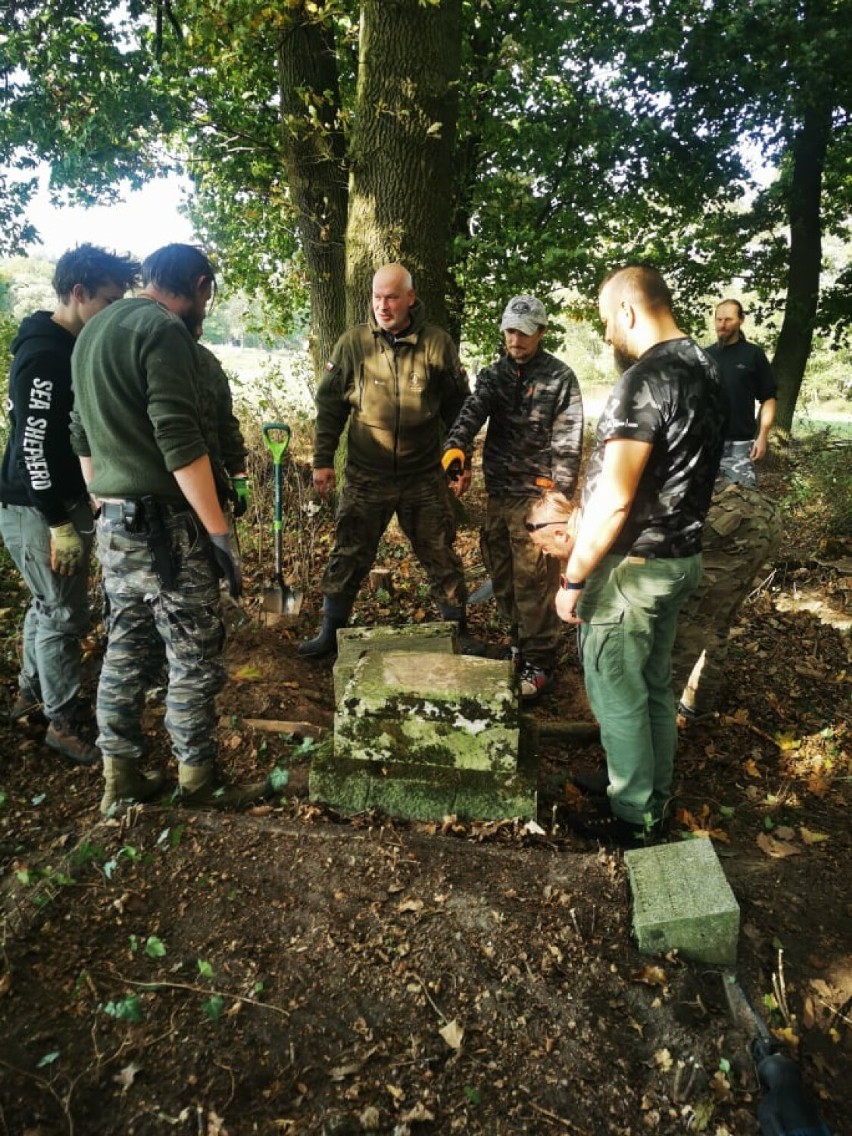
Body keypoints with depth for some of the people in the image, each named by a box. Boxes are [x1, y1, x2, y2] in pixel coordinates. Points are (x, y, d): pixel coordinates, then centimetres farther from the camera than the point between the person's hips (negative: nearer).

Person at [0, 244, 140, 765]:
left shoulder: (75, 347, 10)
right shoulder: (43, 354, -19)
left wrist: (76, 508, 18)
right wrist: (60, 524, -23)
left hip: (64, 500, 10)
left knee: (49, 605, 21)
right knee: (64, 615, -1)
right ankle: (65, 724, 14)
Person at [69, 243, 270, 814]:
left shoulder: (95, 331, 16)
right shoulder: (164, 330, -13)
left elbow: (83, 436, 20)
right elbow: (180, 443, -21)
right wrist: (222, 535, -19)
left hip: (114, 525, 9)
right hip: (163, 527, -9)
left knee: (124, 650, 16)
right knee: (196, 659, 4)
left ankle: (121, 777, 28)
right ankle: (199, 781, 18)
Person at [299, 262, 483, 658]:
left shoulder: (437, 343, -2)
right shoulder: (352, 343, -2)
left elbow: (457, 406, 7)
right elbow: (330, 405, 3)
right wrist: (323, 460, 1)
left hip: (424, 477, 0)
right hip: (365, 477, 0)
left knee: (441, 558, 10)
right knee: (348, 558, 8)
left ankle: (458, 631, 28)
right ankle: (331, 632, 26)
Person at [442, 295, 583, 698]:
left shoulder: (560, 378, -3)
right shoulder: (493, 375, 9)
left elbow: (568, 444, -6)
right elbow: (472, 412, -10)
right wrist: (456, 445, -31)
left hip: (536, 494, -5)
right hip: (498, 491, 6)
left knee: (534, 581, -3)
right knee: (502, 576, 14)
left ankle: (539, 663, 10)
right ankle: (519, 644, 33)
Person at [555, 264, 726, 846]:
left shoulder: (645, 379, -21)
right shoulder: (706, 370, 8)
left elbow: (615, 499, -25)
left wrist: (573, 579, -16)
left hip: (633, 566, -9)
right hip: (682, 556, 9)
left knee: (618, 694, 6)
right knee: (655, 685, 20)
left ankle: (632, 815, 22)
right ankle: (657, 799, 36)